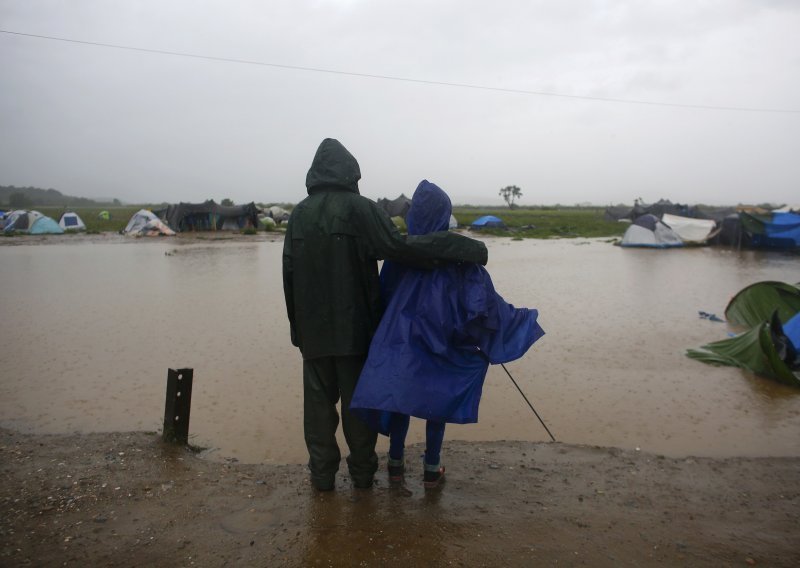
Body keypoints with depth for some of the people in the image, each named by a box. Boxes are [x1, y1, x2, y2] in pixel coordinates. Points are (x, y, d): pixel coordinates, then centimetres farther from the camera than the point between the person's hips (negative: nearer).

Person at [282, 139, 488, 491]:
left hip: (313, 329, 3)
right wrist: (465, 249, -18)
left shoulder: (299, 214, 3)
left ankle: (322, 473, 17)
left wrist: (297, 324, 15)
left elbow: (289, 273, 5)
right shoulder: (360, 209, -9)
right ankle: (362, 472, 19)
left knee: (318, 401, 11)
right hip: (355, 327, -3)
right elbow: (400, 248, -20)